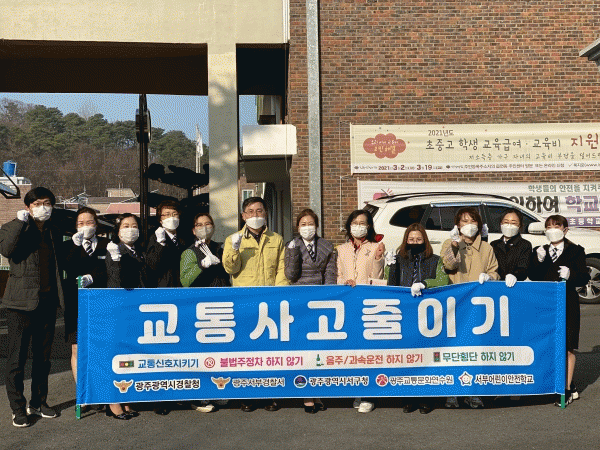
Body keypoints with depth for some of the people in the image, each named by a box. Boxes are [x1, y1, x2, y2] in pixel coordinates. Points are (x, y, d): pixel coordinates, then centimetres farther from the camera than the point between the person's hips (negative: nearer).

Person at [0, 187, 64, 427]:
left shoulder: (54, 232, 16)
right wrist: (21, 222, -20)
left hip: (47, 302, 5)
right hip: (21, 302, -5)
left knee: (43, 356, 13)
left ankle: (38, 402, 25)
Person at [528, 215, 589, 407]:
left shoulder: (575, 251, 2)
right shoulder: (540, 252, 13)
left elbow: (584, 277, -3)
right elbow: (534, 277, 2)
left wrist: (571, 274, -22)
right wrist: (538, 261, -14)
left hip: (567, 305, -4)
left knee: (567, 347, -2)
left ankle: (567, 389, 6)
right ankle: (570, 387, 25)